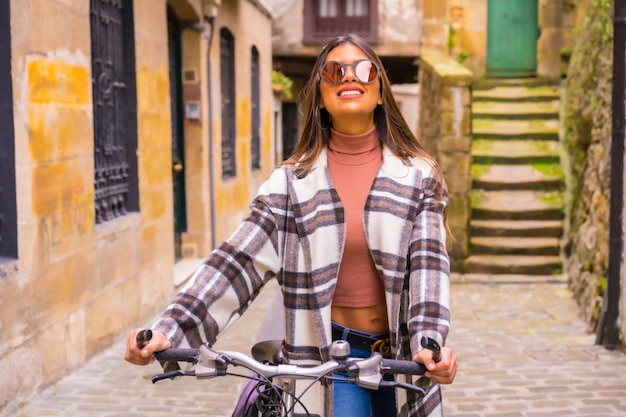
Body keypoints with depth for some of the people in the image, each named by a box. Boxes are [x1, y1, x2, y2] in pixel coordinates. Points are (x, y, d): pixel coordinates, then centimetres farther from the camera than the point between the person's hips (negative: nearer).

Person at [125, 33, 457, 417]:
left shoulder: (418, 175, -1)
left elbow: (428, 262, -12)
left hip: (401, 351, 1)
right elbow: (239, 260, -12)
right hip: (331, 351, -1)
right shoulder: (293, 181, -3)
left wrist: (430, 341, -30)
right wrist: (170, 329, -25)